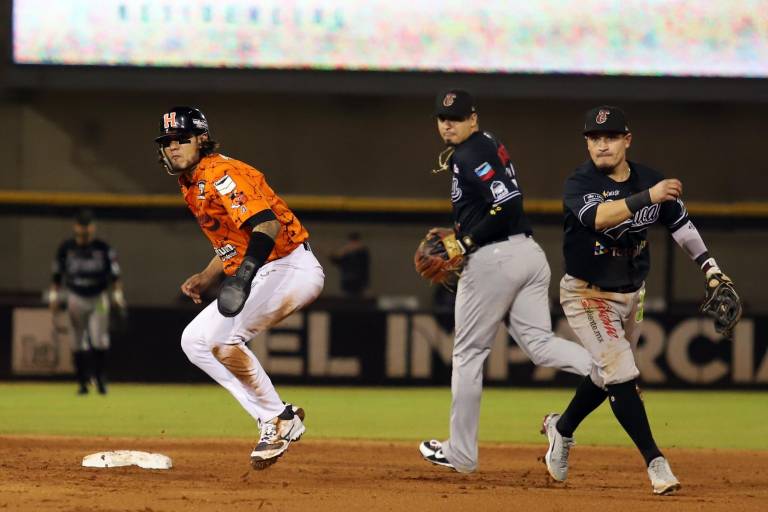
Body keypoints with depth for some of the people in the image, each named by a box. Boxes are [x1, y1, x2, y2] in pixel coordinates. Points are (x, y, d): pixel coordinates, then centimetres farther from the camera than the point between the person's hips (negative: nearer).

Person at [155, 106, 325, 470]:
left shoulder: (219, 174, -16)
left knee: (226, 340, -27)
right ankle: (271, 423, 6)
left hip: (292, 267, -11)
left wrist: (246, 272, -43)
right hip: (257, 277, 11)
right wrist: (205, 279, 12)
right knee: (195, 340, 10)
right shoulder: (191, 187, 16)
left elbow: (267, 223, -31)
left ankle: (279, 418, -10)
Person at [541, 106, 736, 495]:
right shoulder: (580, 183, -19)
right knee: (622, 375, -16)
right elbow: (597, 216, -40)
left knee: (606, 376, 18)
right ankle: (655, 462, -14)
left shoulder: (649, 179, -3)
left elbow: (681, 225, 6)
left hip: (632, 294, 6)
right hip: (588, 295, -6)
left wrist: (711, 270, -3)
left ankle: (561, 429, 44)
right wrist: (647, 197, -51)